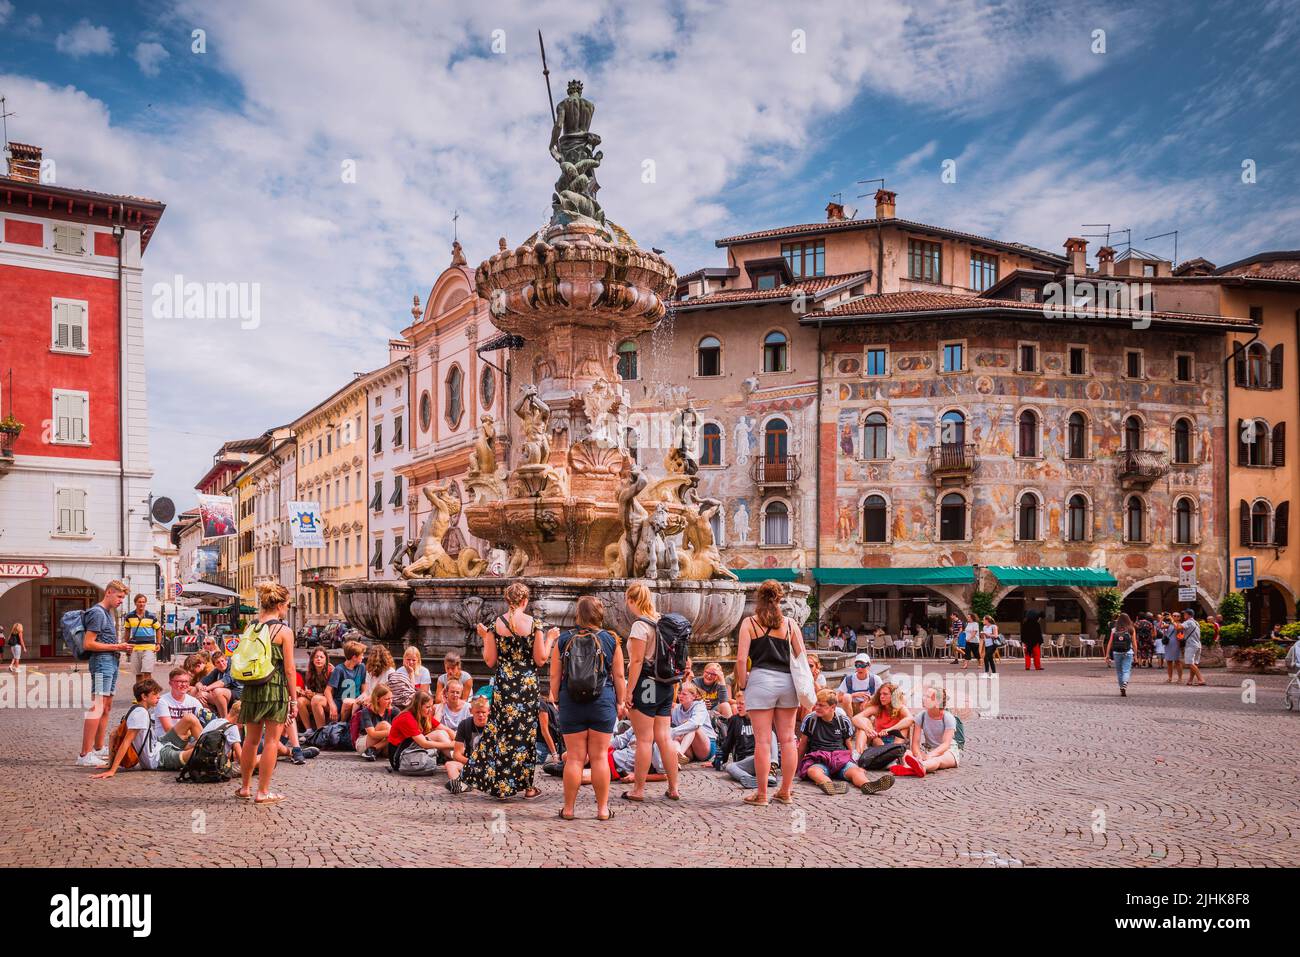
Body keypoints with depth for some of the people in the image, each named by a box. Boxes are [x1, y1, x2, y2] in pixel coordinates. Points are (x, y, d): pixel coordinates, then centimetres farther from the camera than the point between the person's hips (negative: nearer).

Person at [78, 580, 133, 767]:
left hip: (111, 662, 11)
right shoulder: (97, 613, -11)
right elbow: (88, 644, -17)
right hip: (102, 661, -11)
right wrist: (116, 647, -16)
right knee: (98, 707, -15)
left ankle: (99, 748, 24)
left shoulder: (108, 612, 20)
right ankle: (85, 755, -17)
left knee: (107, 706, 15)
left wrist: (120, 646, 8)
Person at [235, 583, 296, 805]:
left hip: (251, 688, 5)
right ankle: (263, 792, 6)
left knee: (251, 739, 17)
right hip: (276, 688, -5)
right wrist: (293, 699, -3)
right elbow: (289, 669, -9)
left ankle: (245, 787, 28)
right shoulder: (284, 631, -9)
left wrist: (244, 693, 17)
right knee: (271, 741, 3)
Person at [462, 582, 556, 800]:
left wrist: (485, 637, 13)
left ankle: (501, 785, 14)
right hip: (527, 684, -1)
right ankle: (527, 786, 14)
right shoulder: (533, 624, -7)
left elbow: (490, 661, -1)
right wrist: (550, 638, 9)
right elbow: (540, 660, -6)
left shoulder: (496, 624, -4)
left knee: (500, 731, 11)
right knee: (526, 733, 8)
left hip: (503, 684, 1)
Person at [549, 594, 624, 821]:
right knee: (599, 757, 6)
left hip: (571, 703, 0)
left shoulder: (563, 640, 0)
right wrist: (621, 702, 12)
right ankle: (602, 808, 10)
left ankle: (569, 808, 11)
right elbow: (619, 677, 3)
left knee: (574, 757, 5)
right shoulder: (611, 641, 0)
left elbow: (555, 676, 2)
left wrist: (556, 699, 13)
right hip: (603, 704, 0)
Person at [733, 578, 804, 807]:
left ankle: (761, 794, 5)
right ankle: (785, 792, 17)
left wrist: (741, 686, 4)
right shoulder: (790, 623, 7)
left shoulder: (749, 623, 1)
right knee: (787, 739, 9)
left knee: (763, 740, 0)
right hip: (787, 681, 3)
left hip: (761, 679, -3)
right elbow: (803, 657, 5)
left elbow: (741, 658, -5)